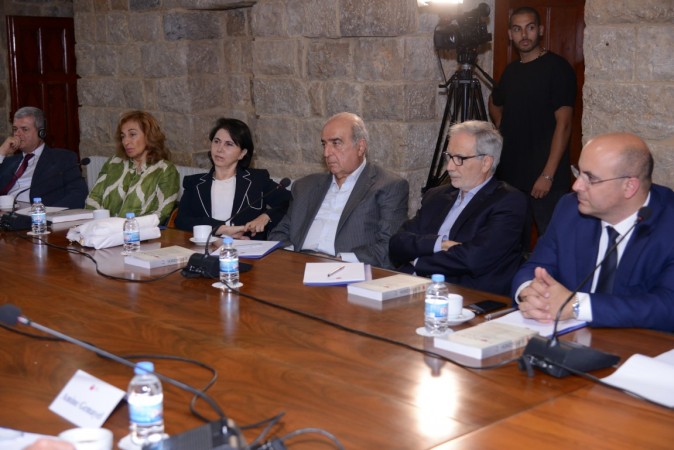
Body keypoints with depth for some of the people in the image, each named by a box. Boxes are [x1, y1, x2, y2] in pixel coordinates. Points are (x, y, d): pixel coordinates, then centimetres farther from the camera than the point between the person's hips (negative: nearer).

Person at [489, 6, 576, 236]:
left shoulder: (557, 68, -8)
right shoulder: (511, 70, 12)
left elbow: (563, 124, -14)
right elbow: (495, 103, 32)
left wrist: (548, 175, -19)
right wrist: (503, 129, 12)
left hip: (545, 178, -6)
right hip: (510, 174, 6)